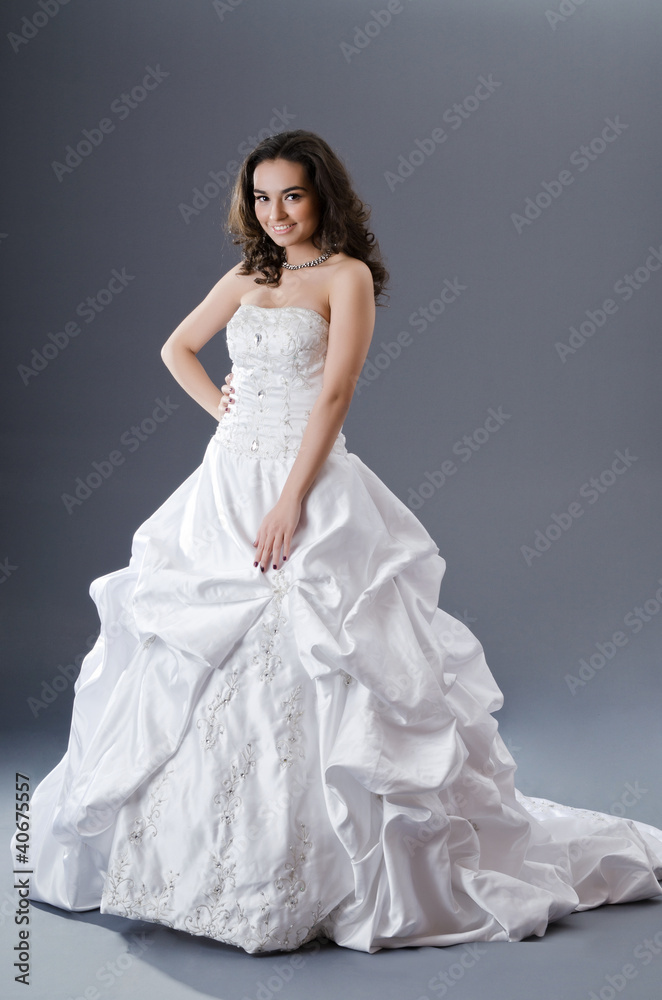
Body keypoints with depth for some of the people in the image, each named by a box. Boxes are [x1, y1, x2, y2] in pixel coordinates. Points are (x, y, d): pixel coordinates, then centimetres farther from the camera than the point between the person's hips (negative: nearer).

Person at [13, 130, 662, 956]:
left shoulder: (346, 276, -3)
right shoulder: (247, 278, 15)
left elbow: (334, 393, -13)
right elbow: (177, 347, 29)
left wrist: (290, 502, -20)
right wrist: (218, 404, 11)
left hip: (307, 489, -7)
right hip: (226, 486, 7)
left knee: (299, 678, -10)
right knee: (195, 670, 9)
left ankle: (310, 872, 2)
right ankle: (204, 858, 23)